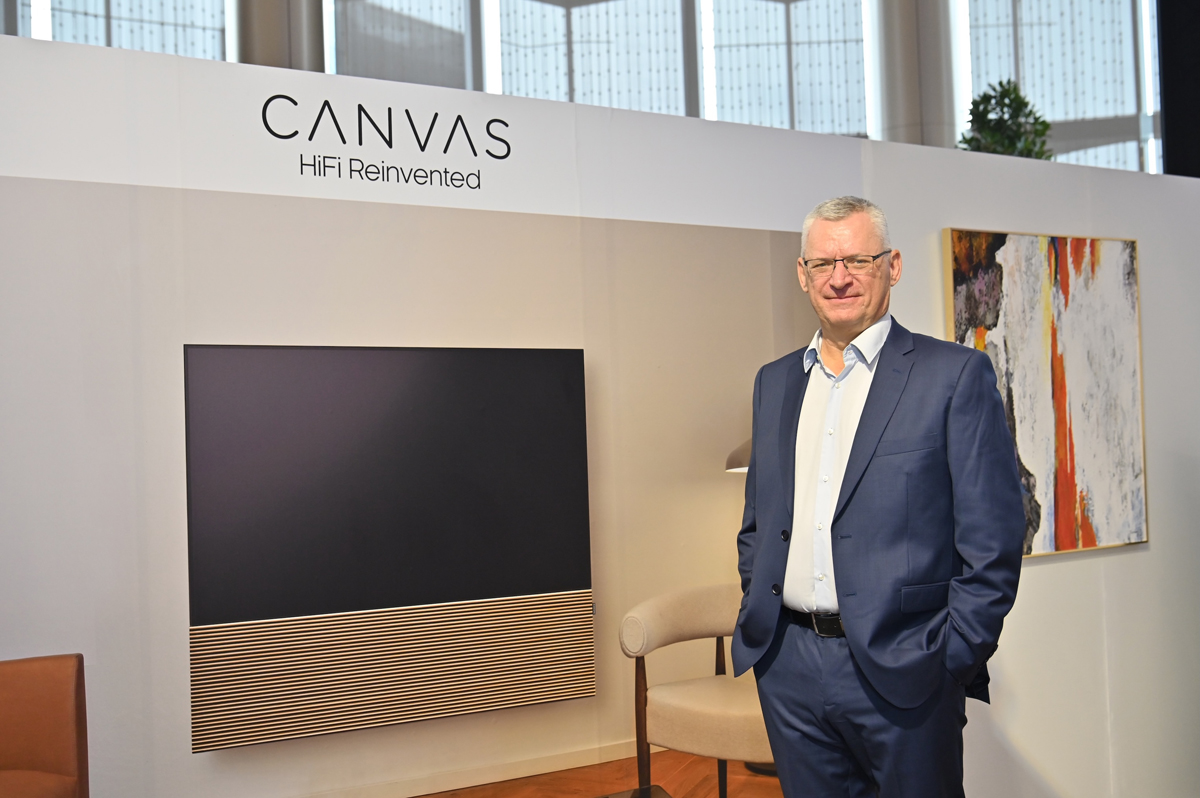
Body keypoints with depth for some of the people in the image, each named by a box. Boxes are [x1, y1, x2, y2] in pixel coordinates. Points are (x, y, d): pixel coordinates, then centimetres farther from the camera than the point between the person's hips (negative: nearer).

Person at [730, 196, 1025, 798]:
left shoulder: (955, 375, -5)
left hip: (900, 670, -4)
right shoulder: (774, 382, 12)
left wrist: (954, 661, -9)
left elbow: (993, 542, -7)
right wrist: (756, 619, 9)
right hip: (788, 668, 5)